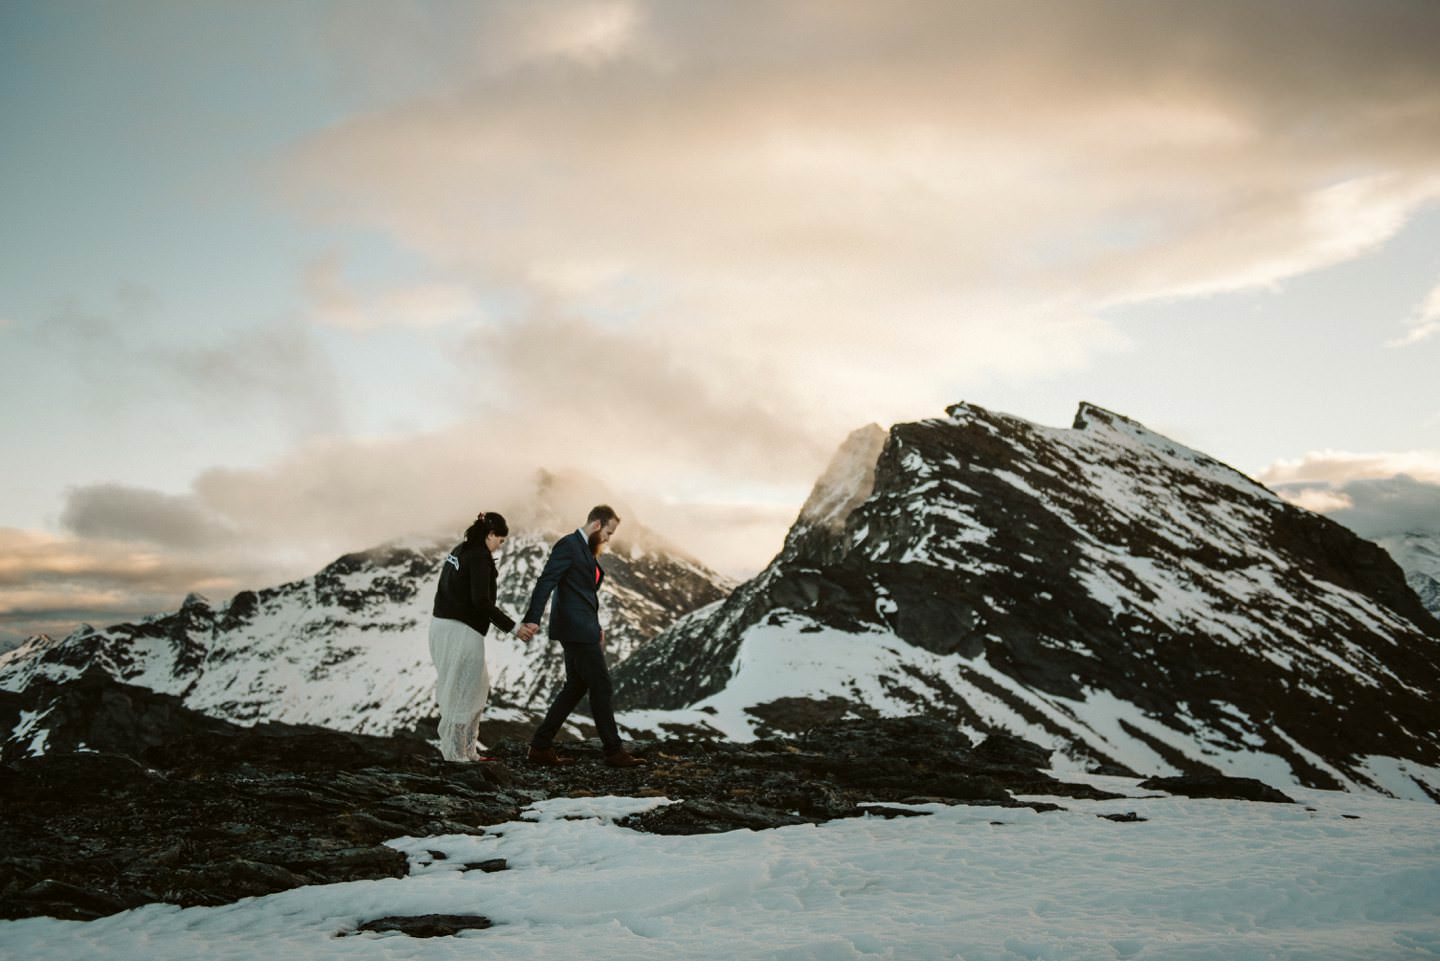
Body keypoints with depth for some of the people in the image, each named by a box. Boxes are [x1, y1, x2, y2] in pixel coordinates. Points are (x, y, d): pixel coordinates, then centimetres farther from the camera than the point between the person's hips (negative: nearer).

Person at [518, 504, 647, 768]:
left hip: (583, 629, 10)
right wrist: (532, 620, -32)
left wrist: (597, 628, 16)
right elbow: (545, 582, -21)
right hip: (575, 629, -10)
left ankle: (540, 747, 13)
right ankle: (614, 751, 4)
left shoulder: (587, 550, 19)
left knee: (576, 687, 11)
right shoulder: (568, 545, -12)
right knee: (600, 686, -4)